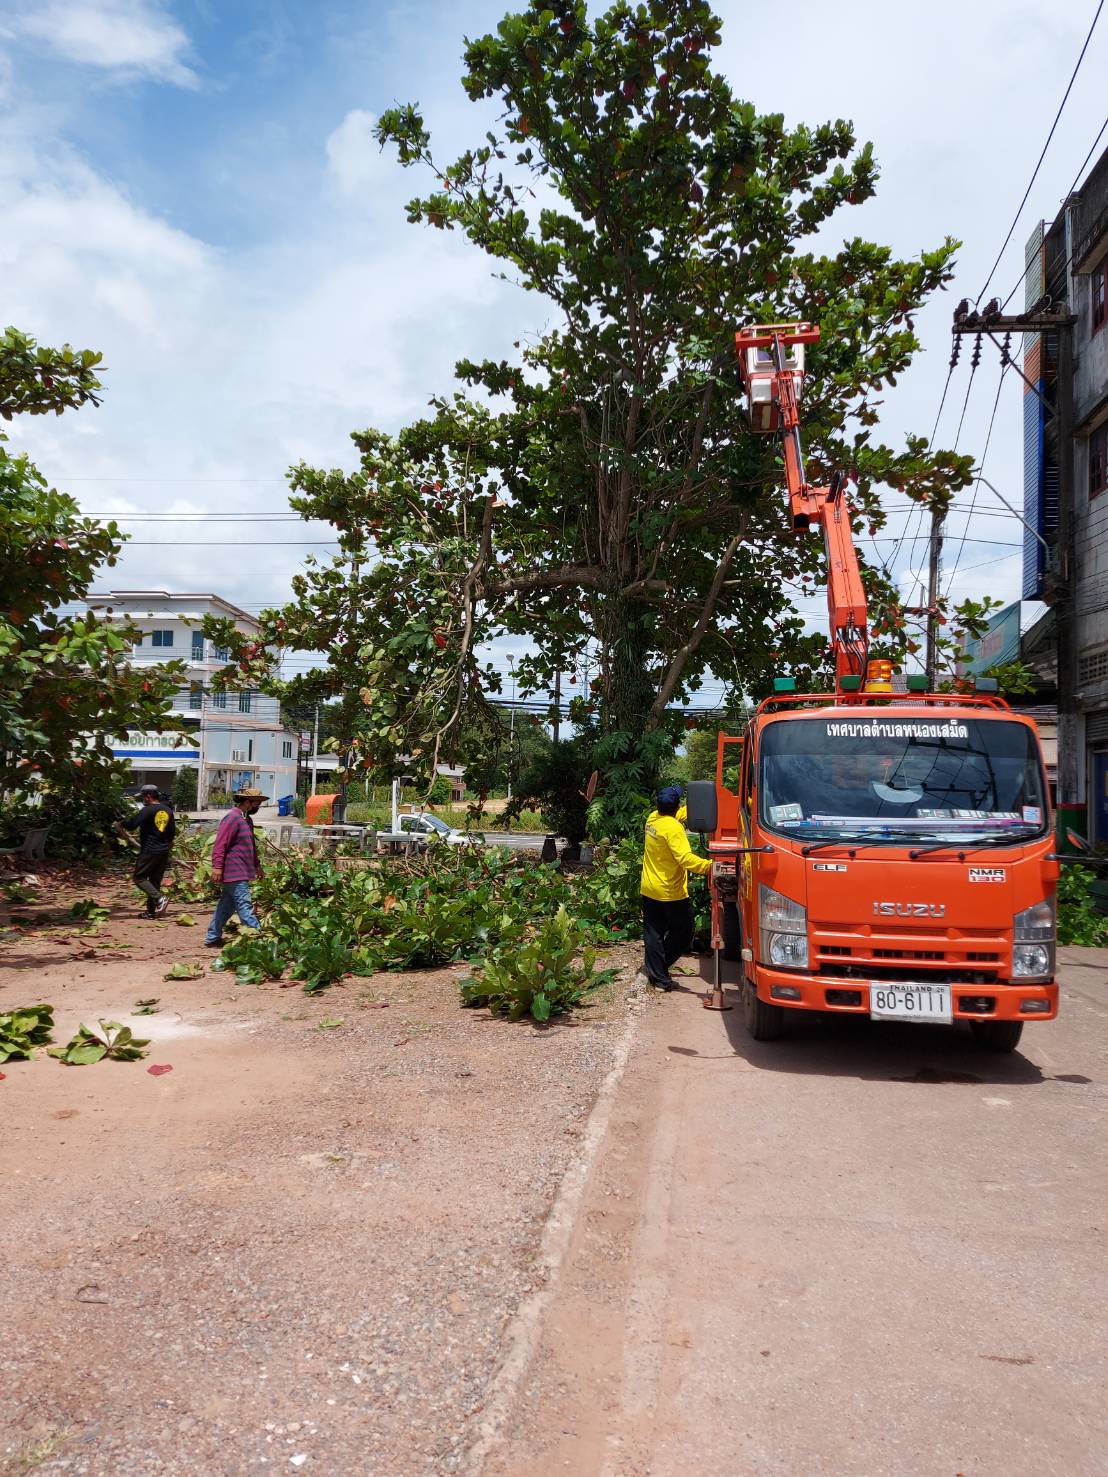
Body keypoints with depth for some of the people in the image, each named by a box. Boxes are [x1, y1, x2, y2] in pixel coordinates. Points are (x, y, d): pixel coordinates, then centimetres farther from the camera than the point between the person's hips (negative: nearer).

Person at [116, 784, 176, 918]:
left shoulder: (148, 810, -12)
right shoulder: (168, 810, 10)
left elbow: (132, 824, -19)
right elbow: (173, 831, 16)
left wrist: (120, 824, 1)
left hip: (149, 851, -7)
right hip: (164, 851, 7)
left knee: (138, 877, 1)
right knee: (155, 880, 13)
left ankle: (159, 898, -16)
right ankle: (151, 911, 14)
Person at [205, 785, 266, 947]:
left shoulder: (246, 819, 18)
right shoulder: (232, 818, -14)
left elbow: (251, 847, 28)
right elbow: (220, 844, -20)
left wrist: (257, 865, 29)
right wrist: (217, 866, -24)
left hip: (241, 872, 10)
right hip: (234, 873, -10)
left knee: (227, 905, 13)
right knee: (244, 905, -10)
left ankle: (213, 938, 20)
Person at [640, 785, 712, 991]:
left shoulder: (652, 819, 3)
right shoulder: (673, 828, -21)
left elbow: (674, 816, 24)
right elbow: (685, 858, -33)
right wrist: (709, 865, -40)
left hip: (648, 889, 8)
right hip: (671, 893, -8)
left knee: (653, 934, 11)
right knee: (683, 935, 9)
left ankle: (658, 975, 13)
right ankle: (660, 969, 11)